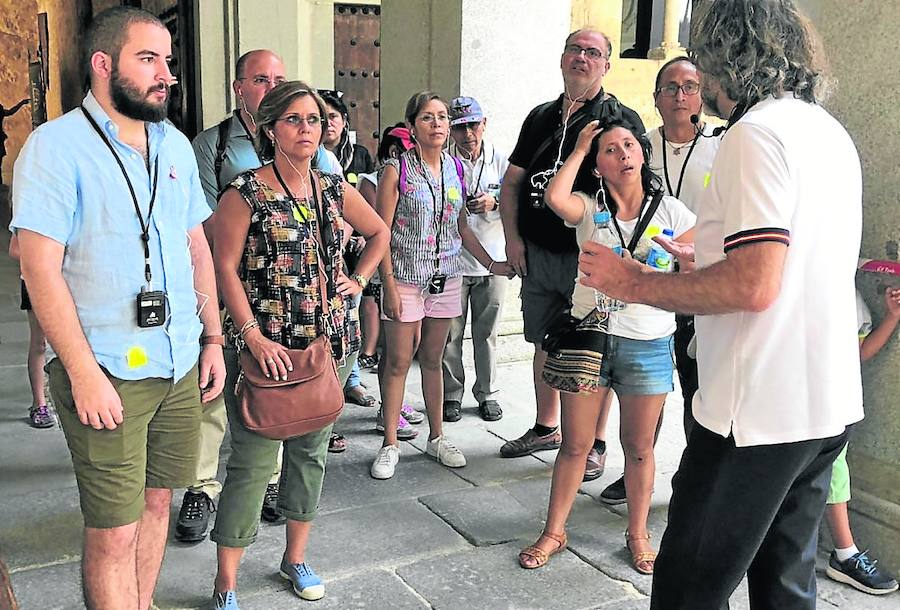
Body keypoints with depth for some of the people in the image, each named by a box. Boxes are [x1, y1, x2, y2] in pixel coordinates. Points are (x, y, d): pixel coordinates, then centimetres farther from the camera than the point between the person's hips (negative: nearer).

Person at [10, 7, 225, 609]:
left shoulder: (175, 144, 10)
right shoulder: (56, 145, -9)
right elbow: (41, 269, -14)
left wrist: (213, 338, 11)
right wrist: (84, 374, -17)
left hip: (180, 366, 6)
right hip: (108, 377, -6)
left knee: (157, 499, 16)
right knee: (114, 531, 0)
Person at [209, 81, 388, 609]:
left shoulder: (335, 189, 8)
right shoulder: (246, 193, -7)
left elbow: (380, 232, 23)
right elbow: (226, 268, -9)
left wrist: (359, 279, 10)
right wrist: (253, 335, -16)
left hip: (332, 342, 5)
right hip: (267, 345, -5)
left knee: (312, 450, 14)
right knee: (253, 461, -4)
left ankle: (297, 557, 32)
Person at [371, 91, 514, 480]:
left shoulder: (454, 167, 8)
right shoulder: (397, 170, -7)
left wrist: (491, 265, 12)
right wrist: (389, 284, -15)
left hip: (445, 279, 4)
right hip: (406, 279, -4)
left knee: (433, 360, 14)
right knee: (398, 362, 1)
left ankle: (437, 437, 25)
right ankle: (390, 444, 12)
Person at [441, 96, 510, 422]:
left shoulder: (500, 162, 3)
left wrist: (494, 203, -14)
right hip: (450, 259, -1)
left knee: (486, 333, 11)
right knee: (450, 334, 5)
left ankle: (488, 394, 24)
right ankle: (451, 394, 20)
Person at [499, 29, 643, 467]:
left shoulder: (621, 119, -2)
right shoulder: (540, 117, 13)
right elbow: (512, 181, 16)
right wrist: (512, 238, 5)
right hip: (537, 254, 5)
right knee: (545, 344, 15)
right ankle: (546, 428, 31)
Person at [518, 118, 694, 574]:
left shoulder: (671, 211, 3)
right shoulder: (589, 208, 2)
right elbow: (555, 198, -21)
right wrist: (580, 148, -7)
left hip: (648, 343, 1)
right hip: (588, 334, 0)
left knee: (639, 446, 12)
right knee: (575, 443, 7)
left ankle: (638, 533, 30)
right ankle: (553, 532, 22)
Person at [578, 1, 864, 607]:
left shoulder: (757, 133, -14)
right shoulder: (832, 133, 14)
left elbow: (754, 285, -25)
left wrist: (636, 284, -14)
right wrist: (702, 263, 26)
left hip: (762, 411, -9)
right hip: (828, 403, 10)